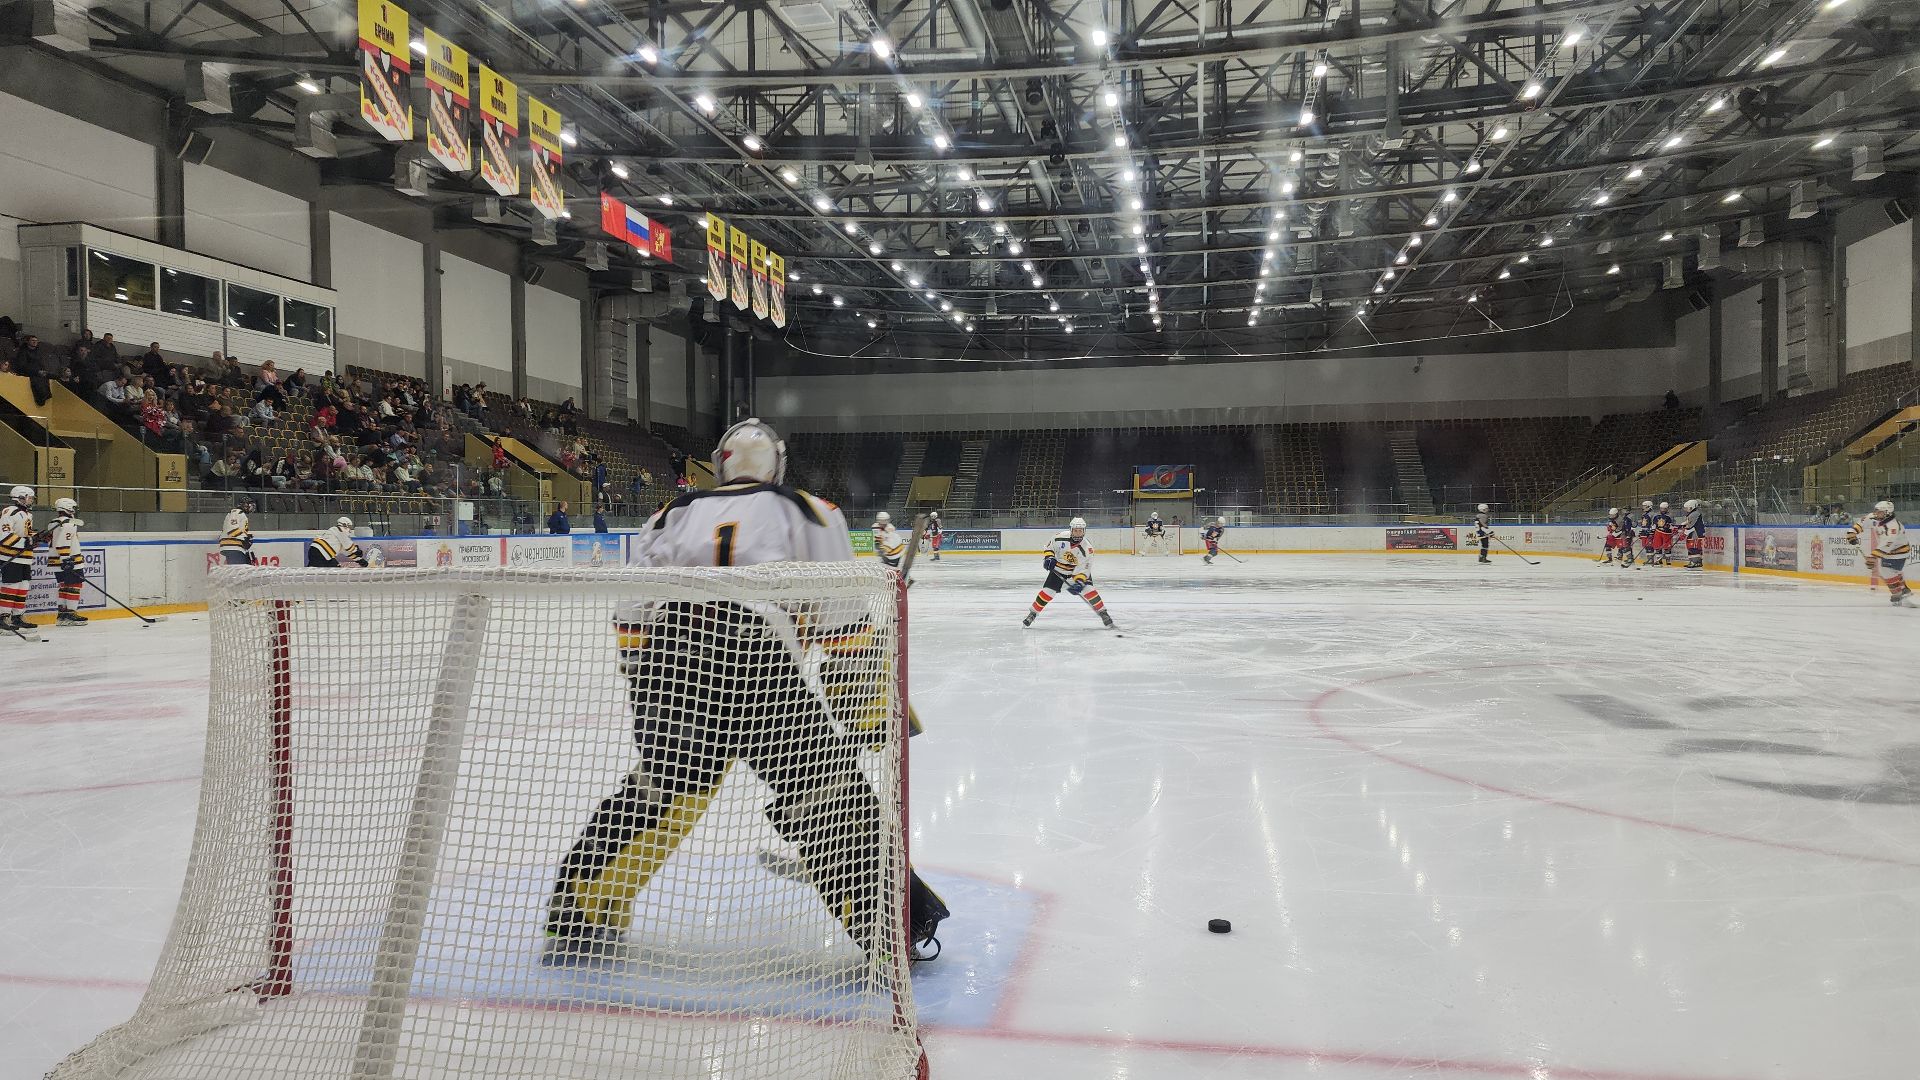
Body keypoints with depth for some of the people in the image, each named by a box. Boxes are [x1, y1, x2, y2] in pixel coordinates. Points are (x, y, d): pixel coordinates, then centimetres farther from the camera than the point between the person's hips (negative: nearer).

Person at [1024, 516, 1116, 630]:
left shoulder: (1087, 548, -24)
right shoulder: (1061, 538, -20)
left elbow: (1085, 568, -20)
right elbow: (1050, 547, -3)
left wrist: (1079, 582, -33)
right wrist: (1049, 557, -21)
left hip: (1078, 572, -1)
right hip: (1058, 570, 1)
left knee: (1088, 590, -18)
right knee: (1047, 592, -7)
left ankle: (1104, 615, -6)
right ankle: (1032, 614, 10)